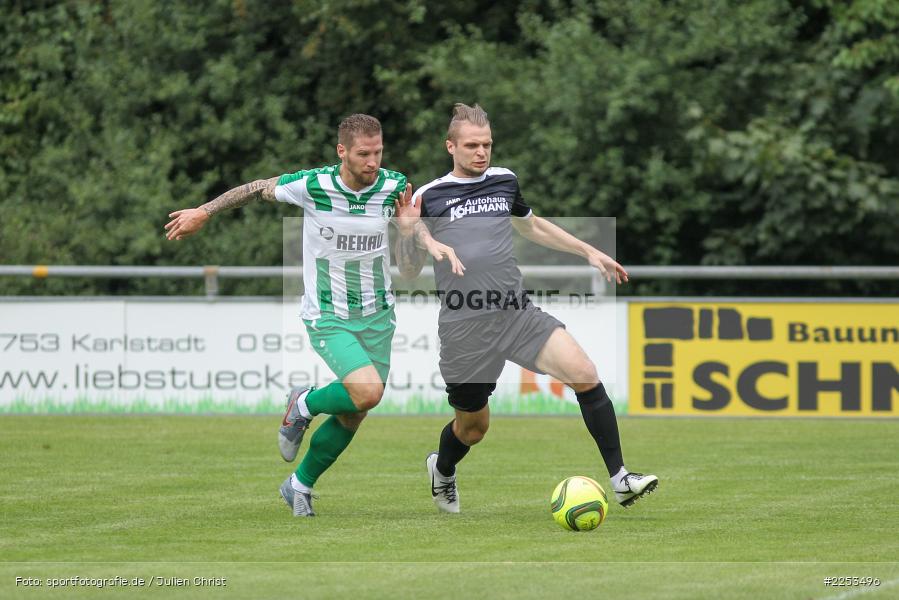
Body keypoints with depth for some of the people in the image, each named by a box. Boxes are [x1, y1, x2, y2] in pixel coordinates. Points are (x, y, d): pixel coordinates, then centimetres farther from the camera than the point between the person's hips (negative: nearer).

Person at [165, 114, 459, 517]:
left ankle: (300, 485, 32)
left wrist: (409, 225, -20)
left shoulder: (394, 187, -9)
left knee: (352, 417, 9)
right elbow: (257, 189, 0)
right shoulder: (311, 186, -18)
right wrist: (204, 212, 5)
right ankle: (305, 405, 6)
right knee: (367, 392, -25)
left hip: (377, 316, 4)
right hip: (327, 318, -4)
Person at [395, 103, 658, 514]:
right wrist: (413, 231, -20)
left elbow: (533, 226, 32)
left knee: (585, 375, -17)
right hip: (464, 327, -3)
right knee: (473, 426, 9)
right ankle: (441, 469, 45)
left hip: (518, 313, 3)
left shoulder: (504, 181, 13)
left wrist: (589, 252, 29)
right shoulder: (429, 196, 0)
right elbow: (405, 263, 1)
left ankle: (620, 479, -14)